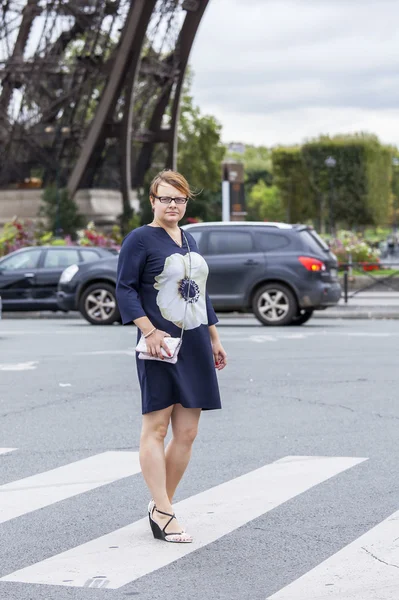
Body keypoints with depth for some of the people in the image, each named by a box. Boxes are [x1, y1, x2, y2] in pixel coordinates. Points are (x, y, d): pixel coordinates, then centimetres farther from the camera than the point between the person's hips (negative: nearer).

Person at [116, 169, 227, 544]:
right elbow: (125, 288, -10)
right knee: (156, 427, -4)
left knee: (187, 433, 4)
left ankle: (161, 505, 13)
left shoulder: (189, 240, 18)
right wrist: (149, 331, -20)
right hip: (161, 345, -7)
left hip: (194, 346, 7)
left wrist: (214, 338, 23)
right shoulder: (139, 239, -4)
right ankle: (162, 512, -5)